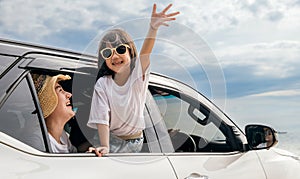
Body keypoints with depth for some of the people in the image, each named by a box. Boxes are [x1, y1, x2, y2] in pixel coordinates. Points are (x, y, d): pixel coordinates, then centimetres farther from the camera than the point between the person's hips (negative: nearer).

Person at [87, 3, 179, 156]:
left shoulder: (138, 75, -8)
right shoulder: (103, 84, -9)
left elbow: (144, 53, -27)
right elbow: (102, 118, -13)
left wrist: (153, 28, -46)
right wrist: (105, 147, -27)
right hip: (113, 142, -1)